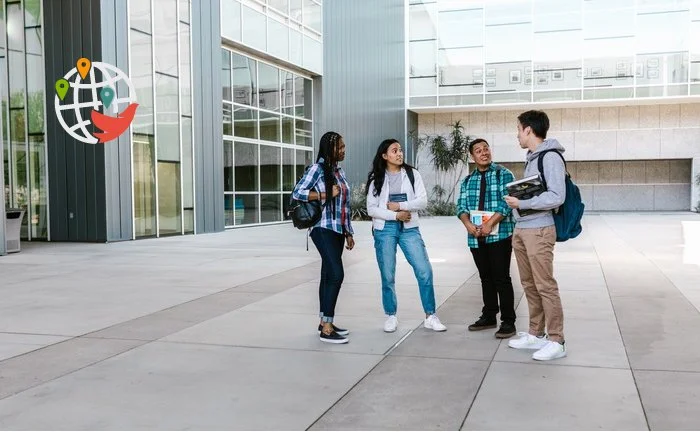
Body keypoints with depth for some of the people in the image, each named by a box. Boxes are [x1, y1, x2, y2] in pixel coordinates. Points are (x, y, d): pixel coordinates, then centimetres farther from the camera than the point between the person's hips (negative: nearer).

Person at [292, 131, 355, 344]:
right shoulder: (317, 169, -7)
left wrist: (348, 233, 17)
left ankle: (325, 322, 19)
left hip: (337, 231, 8)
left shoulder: (339, 171, 15)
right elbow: (297, 192, -12)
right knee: (336, 274, -15)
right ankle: (326, 329, -12)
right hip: (324, 230, -8)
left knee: (328, 275, 11)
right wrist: (325, 195, -16)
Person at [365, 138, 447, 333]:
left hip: (409, 228, 1)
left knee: (425, 271, -6)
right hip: (385, 229, 0)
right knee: (388, 276, 4)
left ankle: (430, 316, 5)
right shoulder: (376, 178, 3)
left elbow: (422, 201, -3)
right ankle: (391, 317, 19)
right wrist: (395, 215, -13)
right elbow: (371, 209, -3)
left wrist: (400, 205, -13)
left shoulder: (412, 174, 5)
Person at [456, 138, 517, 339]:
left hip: (500, 235, -5)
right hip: (476, 237, 5)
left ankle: (508, 321, 4)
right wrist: (468, 225, -13)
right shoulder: (468, 180, 13)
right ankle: (489, 317, 23)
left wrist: (489, 224, -20)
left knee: (501, 278, -3)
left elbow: (506, 203, -11)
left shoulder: (503, 174, -1)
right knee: (486, 278, 13)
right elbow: (461, 206, 7)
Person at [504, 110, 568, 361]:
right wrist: (516, 200, 4)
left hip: (539, 230, -9)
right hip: (521, 230, 9)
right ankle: (536, 335, 22)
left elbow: (556, 197, -18)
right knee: (529, 285, 13)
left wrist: (521, 203, -16)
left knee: (545, 286, -5)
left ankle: (556, 341, 3)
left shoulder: (551, 157, -11)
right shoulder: (531, 158, 16)